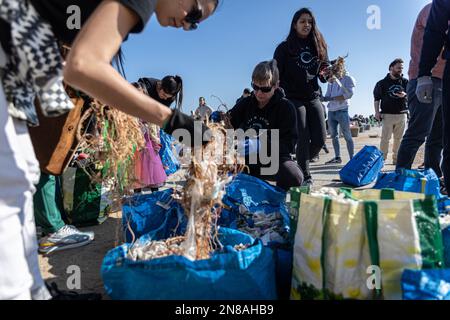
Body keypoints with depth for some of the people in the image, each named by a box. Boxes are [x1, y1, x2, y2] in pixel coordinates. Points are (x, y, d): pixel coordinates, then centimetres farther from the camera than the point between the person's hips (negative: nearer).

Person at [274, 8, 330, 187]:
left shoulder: (318, 46, 14)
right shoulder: (284, 47, 2)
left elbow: (324, 74, 17)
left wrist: (327, 73, -7)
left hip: (313, 98, 4)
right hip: (294, 98, -4)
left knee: (320, 139, -2)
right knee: (303, 139, -9)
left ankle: (300, 165, 24)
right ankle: (306, 178, 3)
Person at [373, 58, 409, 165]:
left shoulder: (405, 82, 14)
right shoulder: (382, 83, 7)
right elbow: (377, 98, 6)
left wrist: (405, 95, -12)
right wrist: (377, 112, -4)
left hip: (402, 114, 3)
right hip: (387, 115, -3)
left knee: (399, 138, 5)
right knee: (385, 138, -6)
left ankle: (396, 158, 13)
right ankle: (382, 158, -1)